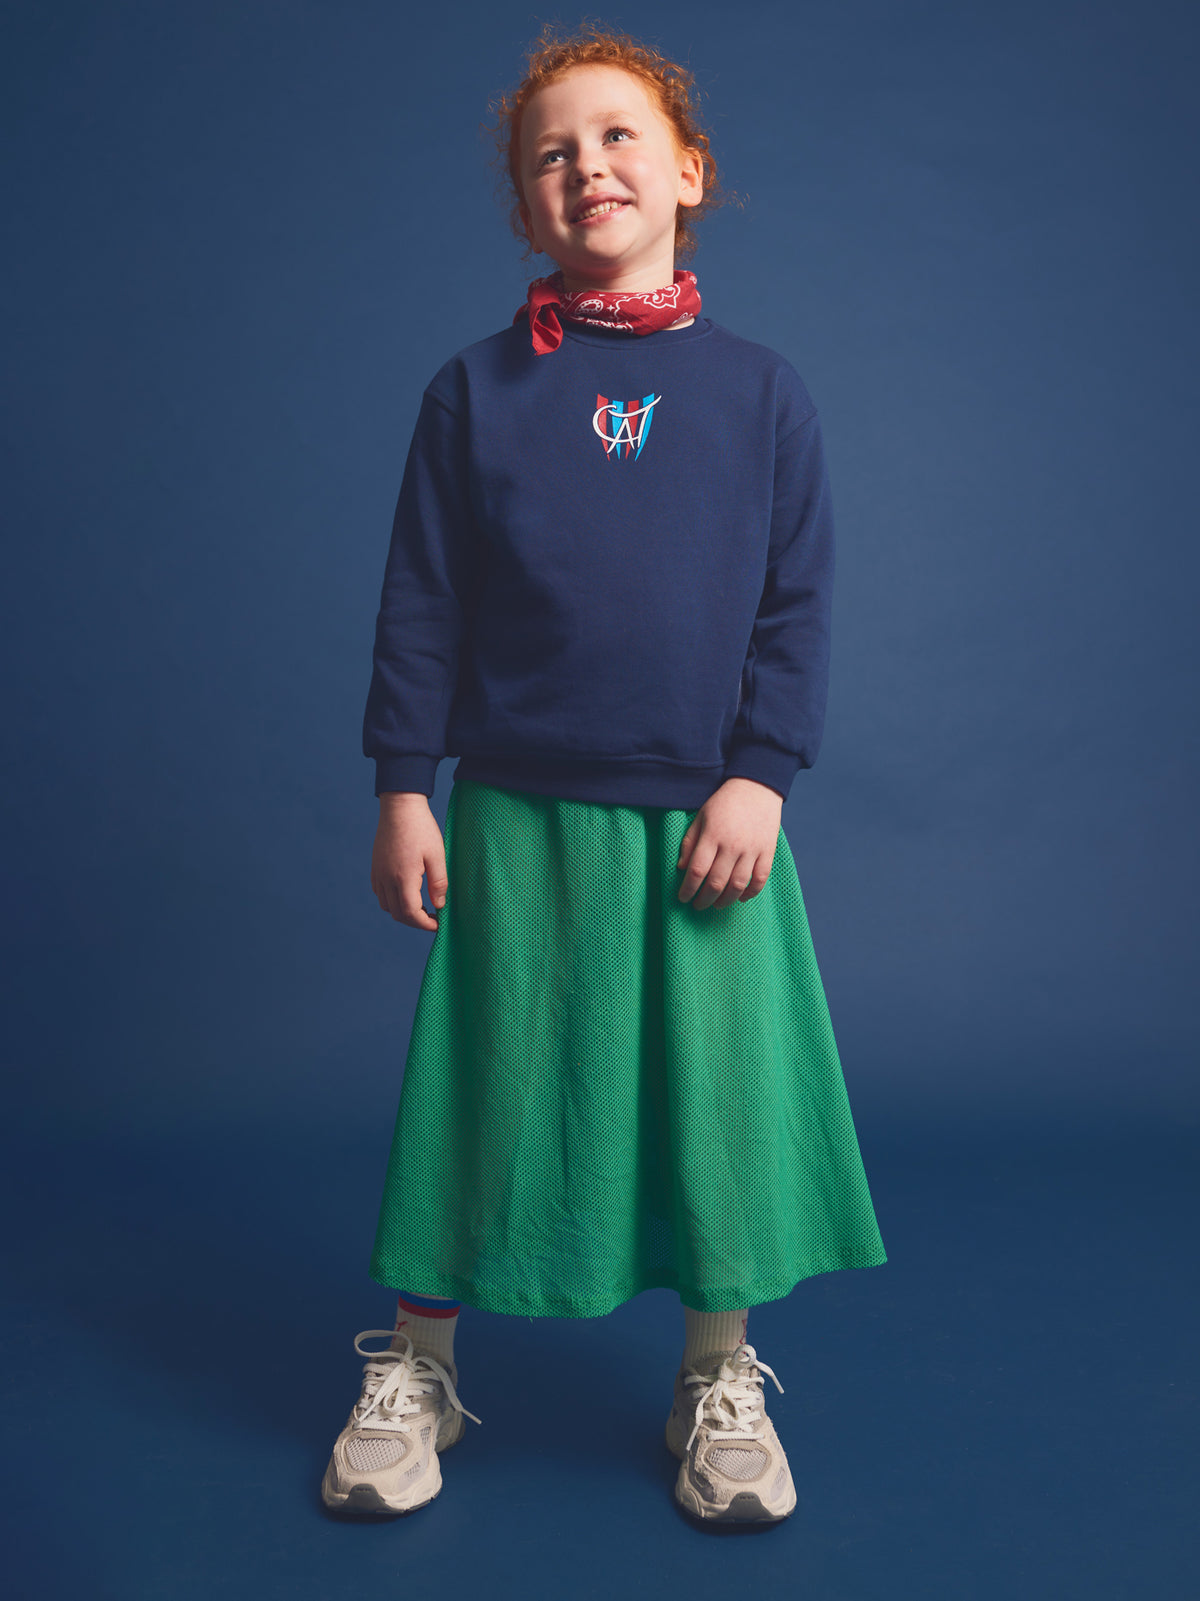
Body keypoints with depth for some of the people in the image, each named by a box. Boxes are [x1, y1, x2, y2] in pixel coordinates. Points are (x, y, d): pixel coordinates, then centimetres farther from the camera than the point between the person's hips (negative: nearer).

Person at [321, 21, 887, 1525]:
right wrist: (403, 788, -2)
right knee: (481, 1092, 8)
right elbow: (419, 600, 2)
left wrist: (761, 774, -6)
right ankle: (414, 1369, 28)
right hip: (514, 815, 0)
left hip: (704, 811, 1)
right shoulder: (475, 389, 2)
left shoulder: (757, 389, 4)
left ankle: (720, 1383, 28)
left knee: (719, 1092, 7)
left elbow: (796, 604, 3)